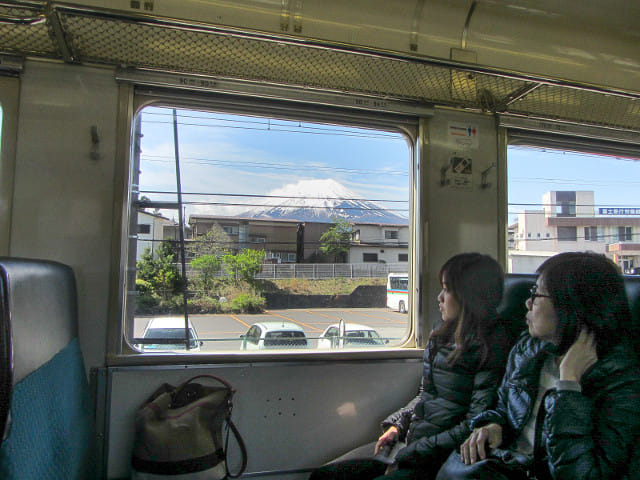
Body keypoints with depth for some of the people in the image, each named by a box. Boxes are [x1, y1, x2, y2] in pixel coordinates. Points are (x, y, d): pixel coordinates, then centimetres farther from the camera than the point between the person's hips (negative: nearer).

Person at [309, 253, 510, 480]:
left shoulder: (491, 348, -15)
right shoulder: (443, 331, 8)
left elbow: (475, 426, -18)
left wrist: (415, 451, -16)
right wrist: (397, 425, 3)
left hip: (440, 457, -7)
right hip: (410, 440, 7)